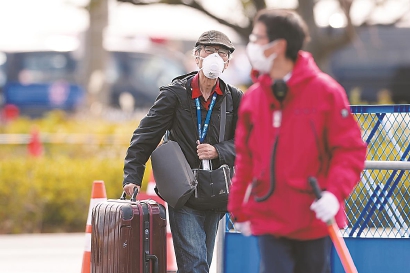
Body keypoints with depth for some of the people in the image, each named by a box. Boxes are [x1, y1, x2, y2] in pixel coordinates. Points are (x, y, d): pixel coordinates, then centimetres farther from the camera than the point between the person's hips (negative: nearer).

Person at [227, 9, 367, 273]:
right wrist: (238, 208, 12)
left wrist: (335, 192, -19)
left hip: (315, 220, -2)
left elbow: (351, 149, -7)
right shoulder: (252, 97, 4)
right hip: (269, 219, 2)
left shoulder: (325, 91, -7)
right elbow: (245, 158, 13)